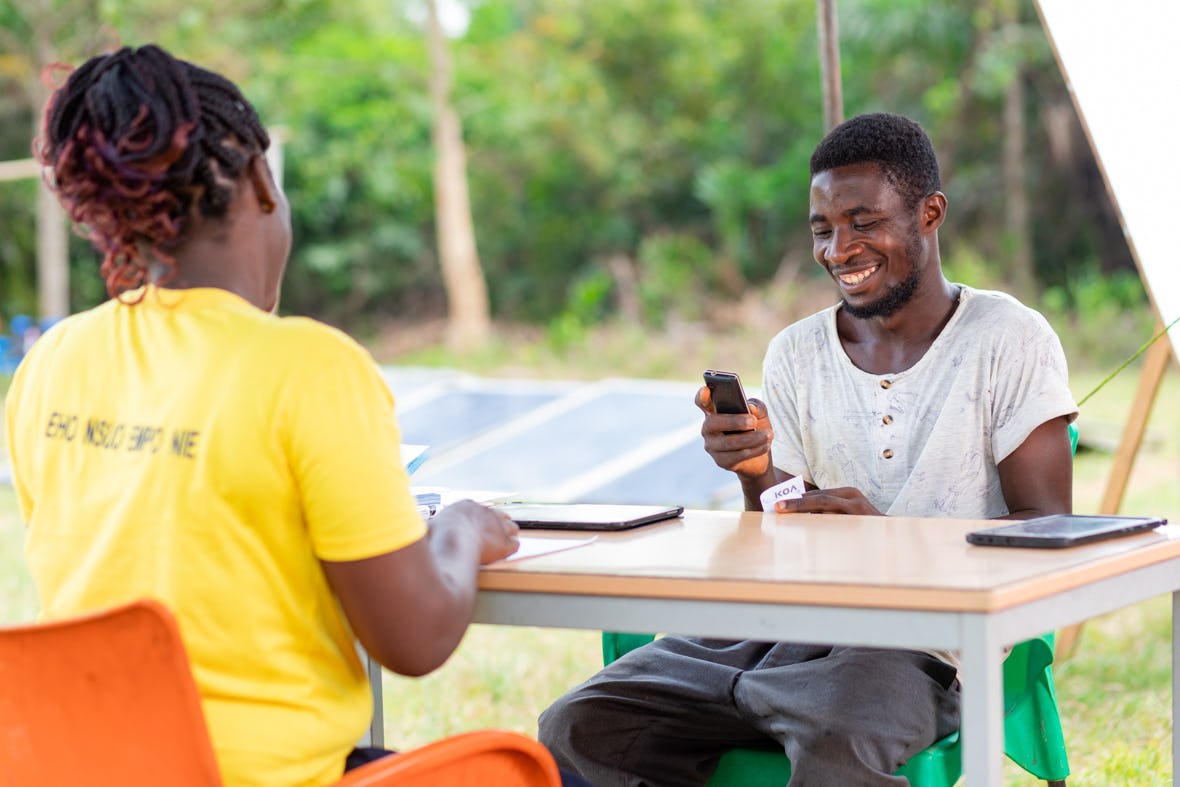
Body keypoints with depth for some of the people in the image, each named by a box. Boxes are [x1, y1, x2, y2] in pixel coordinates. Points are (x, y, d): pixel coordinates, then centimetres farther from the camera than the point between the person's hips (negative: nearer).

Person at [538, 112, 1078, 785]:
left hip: (927, 647, -5)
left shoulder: (1009, 339, 2)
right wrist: (758, 475, -10)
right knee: (577, 728, -15)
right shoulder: (796, 355, 15)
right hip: (801, 626, 5)